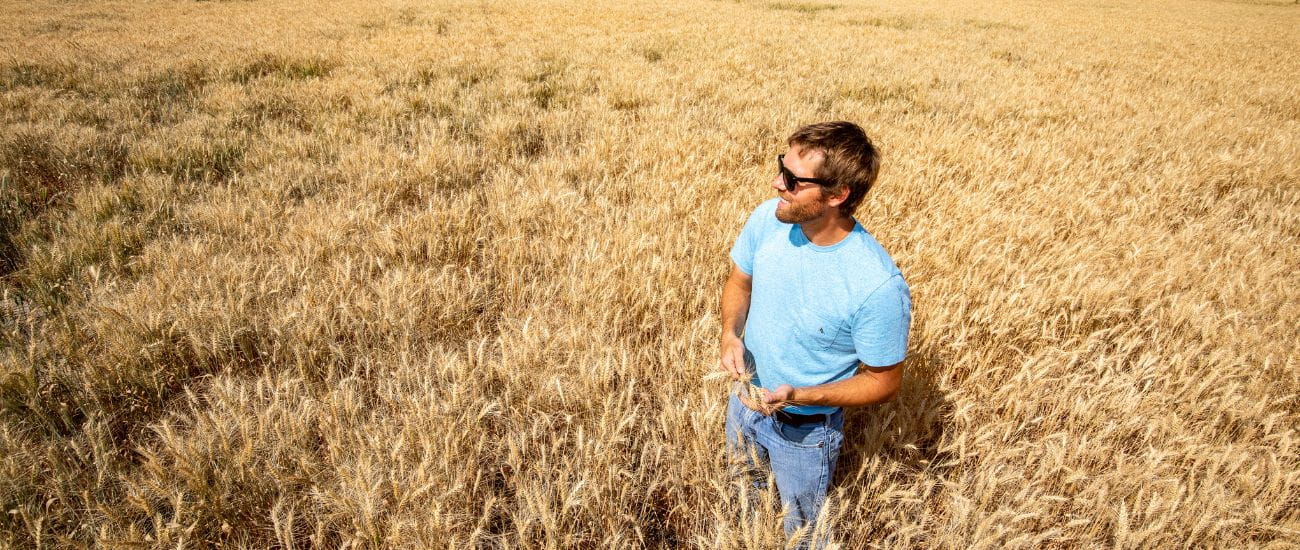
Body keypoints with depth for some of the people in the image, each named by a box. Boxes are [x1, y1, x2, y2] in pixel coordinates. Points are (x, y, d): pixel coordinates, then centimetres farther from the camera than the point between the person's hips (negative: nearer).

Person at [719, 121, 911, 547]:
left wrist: (798, 397, -32)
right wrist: (730, 335, -19)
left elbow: (883, 383, -20)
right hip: (746, 398, 5)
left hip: (805, 428, -5)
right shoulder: (767, 220, -20)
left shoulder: (879, 287, -35)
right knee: (744, 497, 34)